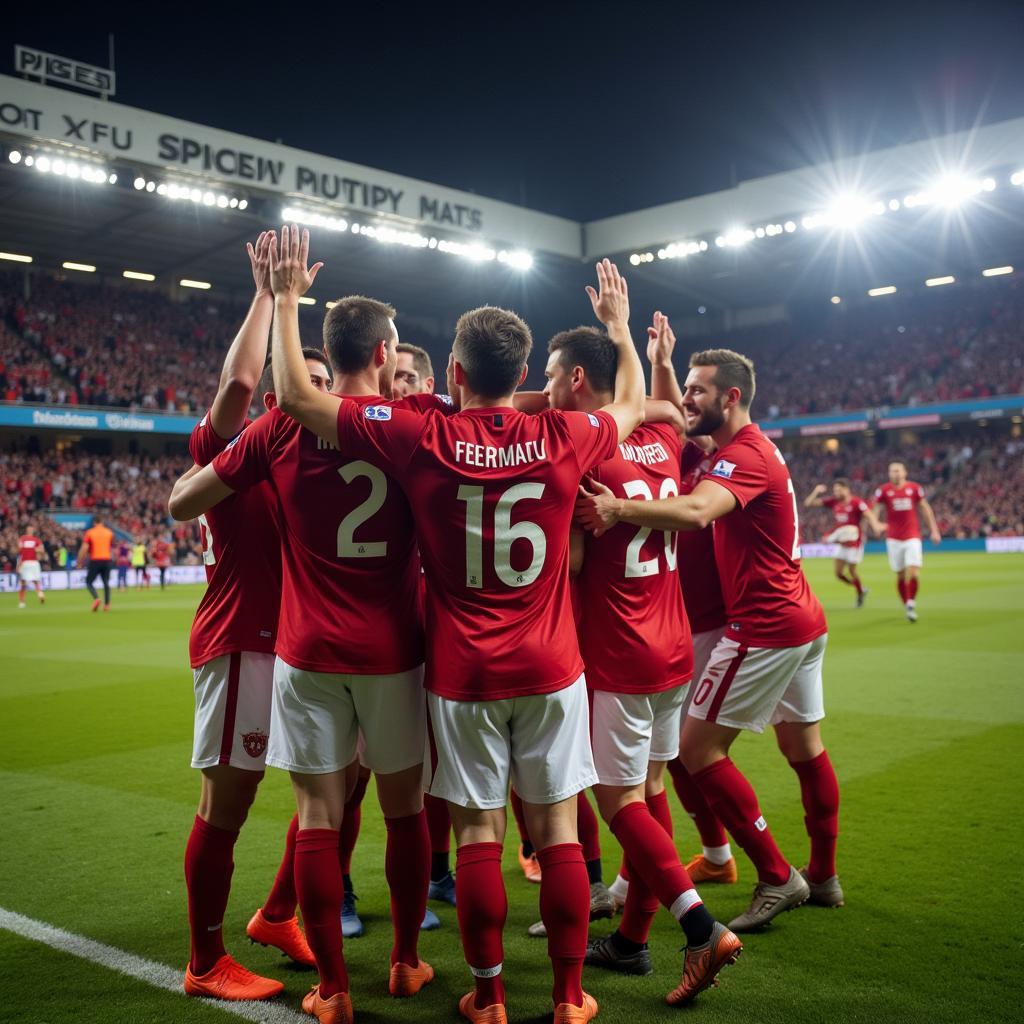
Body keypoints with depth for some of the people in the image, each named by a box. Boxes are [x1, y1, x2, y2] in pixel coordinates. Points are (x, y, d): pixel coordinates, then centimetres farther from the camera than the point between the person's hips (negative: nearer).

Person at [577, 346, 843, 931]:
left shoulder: (746, 454, -18)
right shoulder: (753, 449, 13)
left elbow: (695, 511, -39)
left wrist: (621, 509, -50)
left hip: (766, 628, -11)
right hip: (804, 620, 11)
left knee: (699, 747, -4)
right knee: (804, 745, 18)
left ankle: (777, 878, 3)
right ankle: (823, 877, 33)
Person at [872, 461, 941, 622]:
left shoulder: (915, 488, 2)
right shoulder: (884, 490, -1)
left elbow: (926, 509, 9)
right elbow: (874, 509, -1)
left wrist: (934, 530, 6)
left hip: (913, 536, 0)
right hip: (894, 538, 0)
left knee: (914, 572, -13)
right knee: (900, 575, 4)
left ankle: (911, 603, 5)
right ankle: (907, 606, 20)